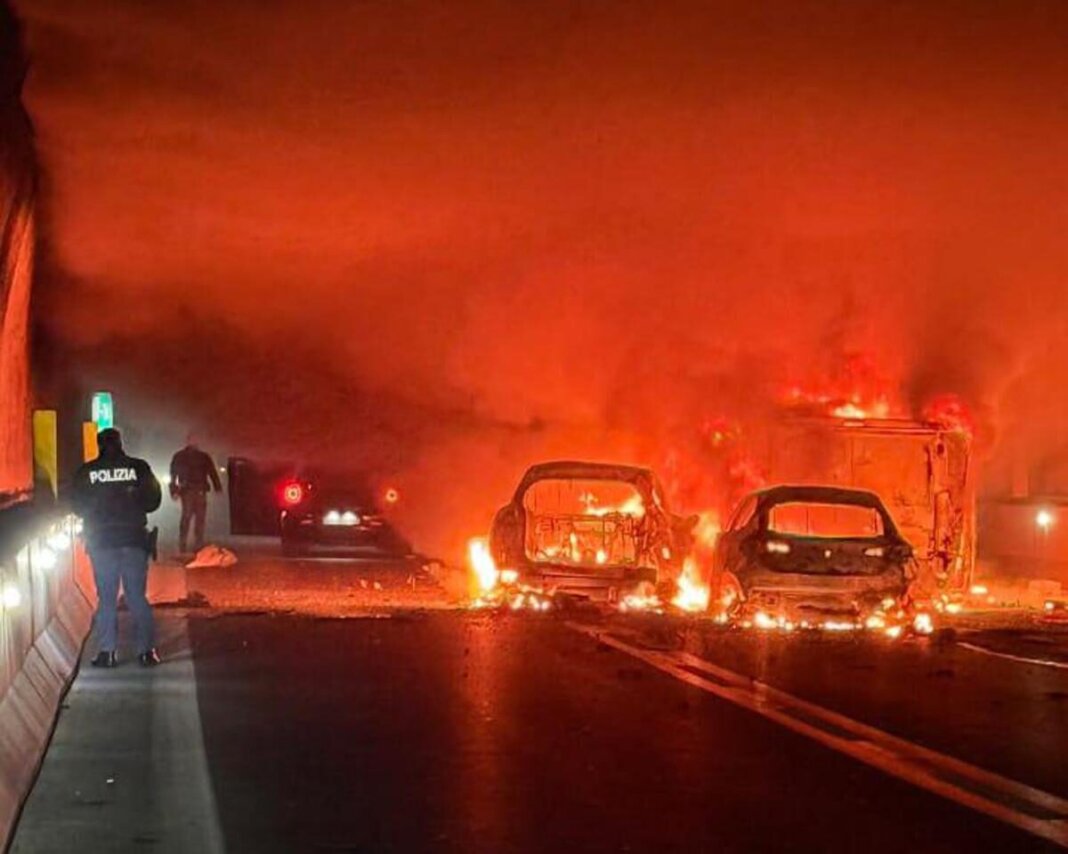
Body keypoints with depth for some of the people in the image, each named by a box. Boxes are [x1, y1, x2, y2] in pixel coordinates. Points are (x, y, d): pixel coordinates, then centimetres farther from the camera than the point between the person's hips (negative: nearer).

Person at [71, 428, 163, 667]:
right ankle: (146, 650, 1)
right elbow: (153, 501, 2)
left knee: (106, 598, 6)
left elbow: (78, 507, 3)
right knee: (137, 596, 6)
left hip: (100, 540, 0)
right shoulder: (138, 467, -3)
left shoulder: (86, 472, -2)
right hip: (134, 539, 0)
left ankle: (107, 652, 1)